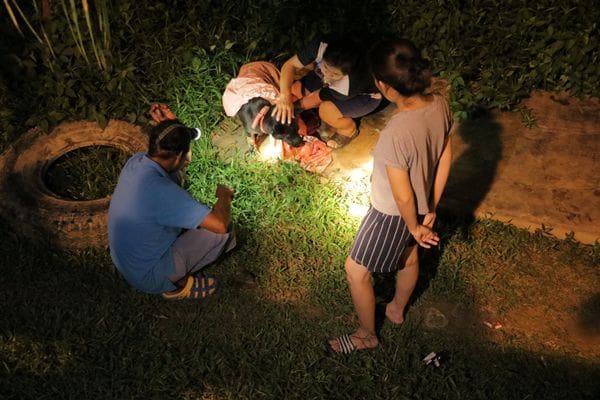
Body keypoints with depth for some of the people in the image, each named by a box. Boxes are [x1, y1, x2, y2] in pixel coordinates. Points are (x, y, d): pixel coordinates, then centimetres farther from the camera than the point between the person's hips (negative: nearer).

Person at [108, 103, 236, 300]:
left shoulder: (136, 161, -11)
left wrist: (169, 126, -2)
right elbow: (220, 224, -32)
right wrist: (224, 195, -12)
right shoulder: (163, 192, -36)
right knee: (221, 231, -8)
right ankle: (178, 283, 9)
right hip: (149, 277, -8)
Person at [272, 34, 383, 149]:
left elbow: (318, 98, -26)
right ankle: (335, 118, 11)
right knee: (295, 90, -11)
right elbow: (289, 65, -28)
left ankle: (349, 130, 2)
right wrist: (285, 95, -41)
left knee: (327, 110, -32)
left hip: (367, 95, -5)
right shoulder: (321, 48, -35)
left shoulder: (349, 86, -42)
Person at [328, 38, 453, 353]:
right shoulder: (440, 104, -16)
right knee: (409, 257, 31)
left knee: (356, 271, 16)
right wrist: (431, 208, 6)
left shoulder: (396, 135, -40)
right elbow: (445, 157, -4)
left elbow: (403, 198, -28)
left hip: (394, 214, -7)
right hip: (421, 205, 8)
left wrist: (414, 228, -8)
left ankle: (366, 335, 38)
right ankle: (397, 309, 59)